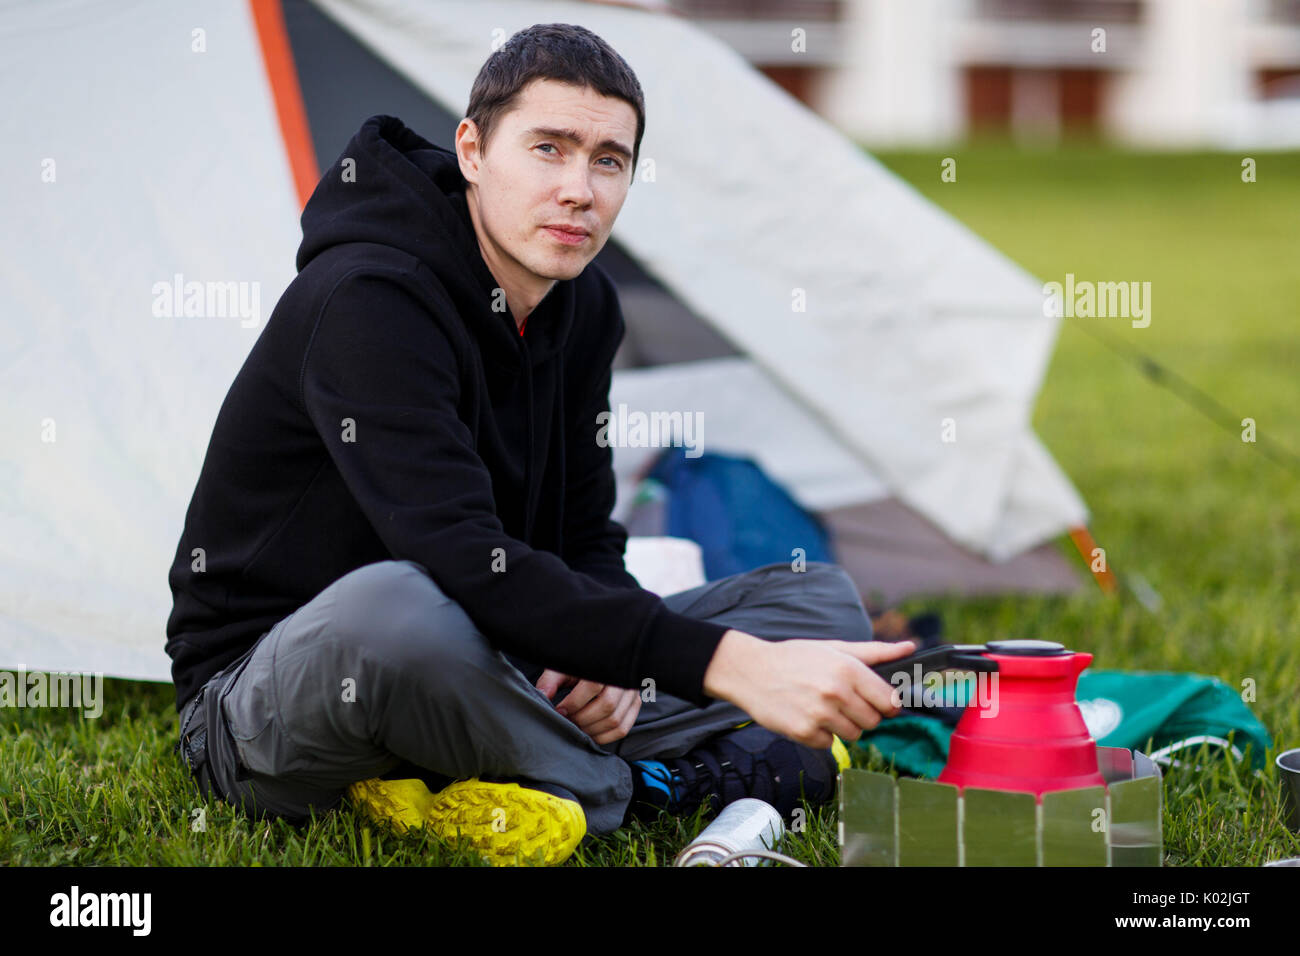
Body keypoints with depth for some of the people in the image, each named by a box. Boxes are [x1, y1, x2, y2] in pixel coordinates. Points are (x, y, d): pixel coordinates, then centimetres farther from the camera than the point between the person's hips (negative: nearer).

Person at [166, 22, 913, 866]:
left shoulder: (583, 307, 3)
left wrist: (611, 653, -16)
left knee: (825, 603, 1)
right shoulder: (366, 300, -24)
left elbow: (585, 536, 9)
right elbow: (473, 567, -35)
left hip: (468, 671, 8)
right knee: (396, 608, -45)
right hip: (268, 694, -7)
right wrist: (732, 666, -39)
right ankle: (632, 789, -17)